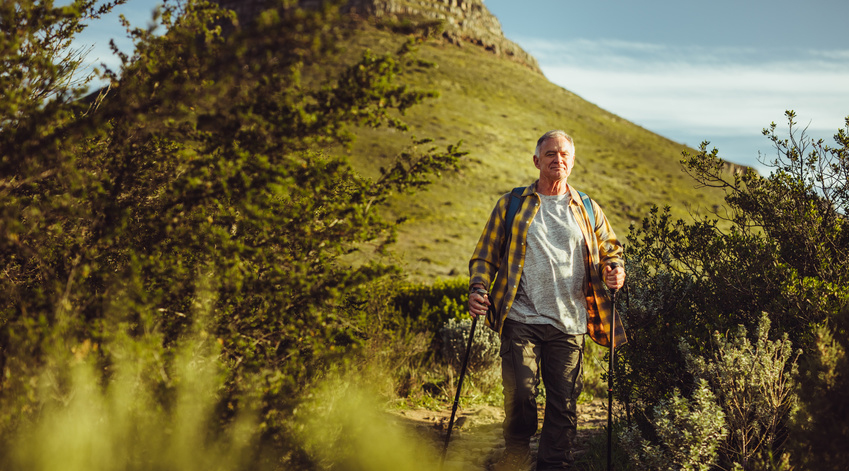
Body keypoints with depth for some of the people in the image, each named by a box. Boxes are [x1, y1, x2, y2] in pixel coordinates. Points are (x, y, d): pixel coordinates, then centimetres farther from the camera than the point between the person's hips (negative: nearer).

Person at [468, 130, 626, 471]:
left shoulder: (588, 210, 15)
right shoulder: (511, 205, 11)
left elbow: (610, 250, 24)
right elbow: (485, 254, 12)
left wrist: (615, 270, 1)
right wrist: (479, 288, -6)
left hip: (569, 322, 2)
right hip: (521, 318, -2)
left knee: (564, 401, 0)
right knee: (520, 391, -12)